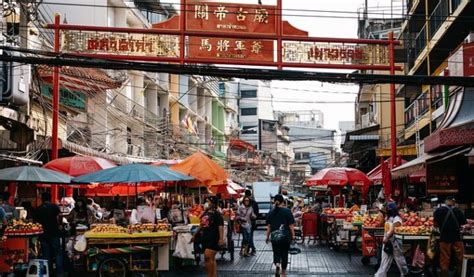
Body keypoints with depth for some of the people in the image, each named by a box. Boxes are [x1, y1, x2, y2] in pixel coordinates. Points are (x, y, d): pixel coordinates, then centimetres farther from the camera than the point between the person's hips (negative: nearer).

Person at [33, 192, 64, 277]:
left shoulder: (38, 209, 9)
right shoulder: (54, 206, -2)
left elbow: (35, 221, 12)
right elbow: (59, 216, -16)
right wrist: (60, 225, -2)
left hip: (43, 234, 3)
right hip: (54, 234, -3)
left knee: (46, 255, 7)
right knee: (58, 253, 3)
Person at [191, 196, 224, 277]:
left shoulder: (217, 214, -9)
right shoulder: (205, 214, 14)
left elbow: (220, 227, -17)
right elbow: (201, 225, 24)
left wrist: (221, 238, -26)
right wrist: (195, 235, 27)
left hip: (213, 239, -8)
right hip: (205, 238, 8)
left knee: (208, 257, -15)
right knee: (211, 259, 11)